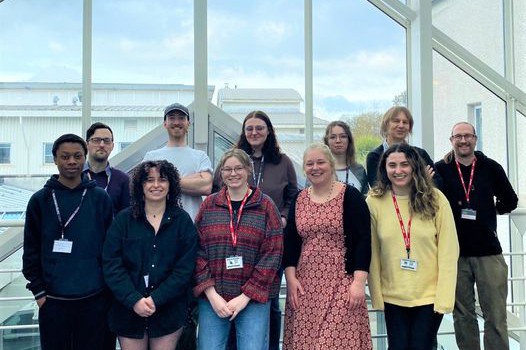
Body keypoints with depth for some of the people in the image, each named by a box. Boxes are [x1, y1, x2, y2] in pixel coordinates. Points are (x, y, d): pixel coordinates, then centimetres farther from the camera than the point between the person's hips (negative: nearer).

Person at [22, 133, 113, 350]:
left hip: (94, 298, 0)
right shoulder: (40, 200, 1)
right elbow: (31, 250, 2)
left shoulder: (100, 198, 2)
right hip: (53, 300, 0)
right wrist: (38, 290, -2)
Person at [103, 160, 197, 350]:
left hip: (168, 311, 0)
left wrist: (156, 299, -14)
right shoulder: (123, 219, 1)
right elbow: (112, 265, -4)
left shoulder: (183, 221, 0)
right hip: (128, 310, 0)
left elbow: (185, 268, -5)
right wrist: (134, 300, -15)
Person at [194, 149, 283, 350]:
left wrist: (246, 296, -9)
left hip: (254, 299, -1)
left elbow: (273, 255, -4)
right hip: (212, 298, 2)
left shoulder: (265, 205, 1)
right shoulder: (209, 204, 7)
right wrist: (211, 294, -7)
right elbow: (197, 251, 2)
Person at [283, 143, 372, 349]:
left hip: (341, 283, -3)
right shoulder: (298, 200, 10)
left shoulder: (350, 196, -2)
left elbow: (363, 240, -6)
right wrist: (290, 278, 0)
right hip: (305, 285, 4)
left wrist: (359, 282, -12)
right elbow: (290, 242, 10)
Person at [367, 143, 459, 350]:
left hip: (430, 296, 0)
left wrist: (444, 297, -10)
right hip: (392, 297, 1)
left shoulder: (435, 199, -7)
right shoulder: (374, 201, -6)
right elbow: (372, 253, -2)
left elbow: (448, 251, -6)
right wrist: (376, 295, -4)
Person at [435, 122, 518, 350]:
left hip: (489, 251, 1)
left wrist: (490, 211, 6)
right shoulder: (440, 169, -1)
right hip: (454, 253, 0)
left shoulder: (491, 168, 3)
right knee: (463, 315, 10)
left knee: (496, 315, 3)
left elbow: (510, 201, 14)